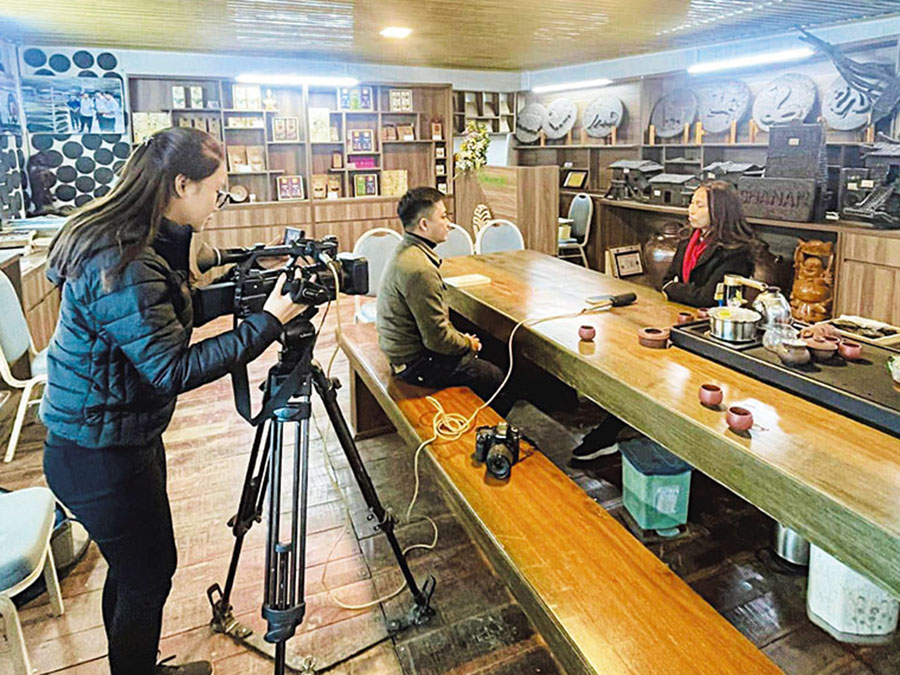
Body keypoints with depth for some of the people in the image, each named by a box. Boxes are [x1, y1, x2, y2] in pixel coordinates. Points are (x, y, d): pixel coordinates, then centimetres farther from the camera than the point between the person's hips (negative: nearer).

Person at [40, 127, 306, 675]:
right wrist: (268, 322, -25)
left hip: (128, 437, 10)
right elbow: (173, 369, -27)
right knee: (148, 576, 7)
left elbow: (174, 316, 12)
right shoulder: (120, 265, -28)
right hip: (99, 457, -10)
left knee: (134, 567, 23)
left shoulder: (144, 240, 2)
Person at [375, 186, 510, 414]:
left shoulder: (405, 250, 4)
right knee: (494, 377, -2)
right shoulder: (419, 269, -29)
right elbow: (437, 338, -26)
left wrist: (461, 337, 9)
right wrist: (468, 344, -7)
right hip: (416, 363, -10)